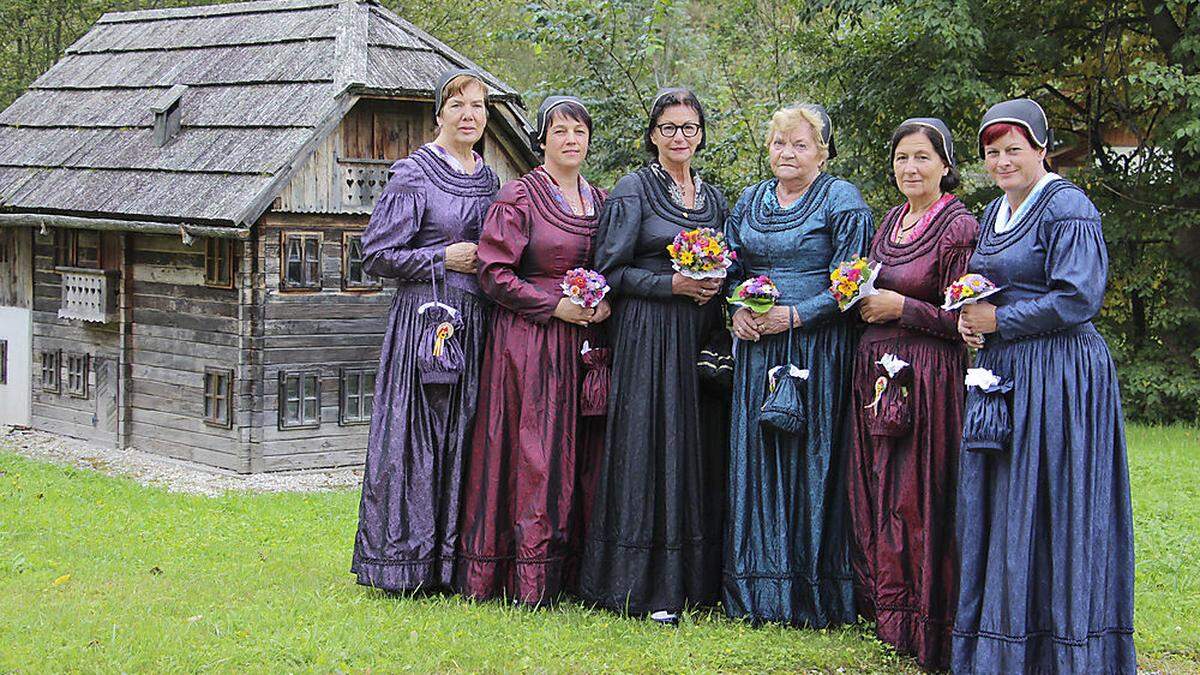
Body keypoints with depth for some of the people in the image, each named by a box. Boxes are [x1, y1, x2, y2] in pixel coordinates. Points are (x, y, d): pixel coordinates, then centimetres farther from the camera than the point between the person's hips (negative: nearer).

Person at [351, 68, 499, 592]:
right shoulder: (413, 175, -4)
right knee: (417, 437, -5)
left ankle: (453, 561, 13)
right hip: (425, 324, -6)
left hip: (475, 328, 6)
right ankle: (406, 564, 2)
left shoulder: (488, 179, 16)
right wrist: (445, 258, -11)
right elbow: (377, 254, -7)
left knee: (463, 437, 6)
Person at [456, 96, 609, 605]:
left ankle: (569, 573, 9)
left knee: (579, 457, 3)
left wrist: (605, 304, 0)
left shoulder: (600, 201, 15)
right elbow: (494, 273, -8)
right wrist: (556, 305, -14)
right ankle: (528, 582, -3)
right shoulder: (520, 196, -3)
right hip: (529, 342, -6)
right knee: (531, 455, -8)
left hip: (585, 344, 6)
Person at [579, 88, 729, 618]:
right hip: (647, 334, -5)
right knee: (649, 446, -7)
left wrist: (715, 285, 1)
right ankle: (644, 587, -1)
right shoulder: (633, 190, -1)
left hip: (701, 336, 6)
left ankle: (694, 579, 11)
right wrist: (671, 284, -15)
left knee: (699, 450, 4)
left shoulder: (713, 197, 16)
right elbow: (608, 270, -6)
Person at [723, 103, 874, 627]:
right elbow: (729, 269, 19)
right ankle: (757, 591, 12)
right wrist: (737, 312, -1)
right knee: (755, 458, 4)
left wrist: (795, 315, -17)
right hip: (756, 349, 5)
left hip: (816, 348, -5)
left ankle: (814, 597, 4)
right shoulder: (749, 201, 15)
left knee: (811, 458, -4)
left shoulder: (842, 200, -2)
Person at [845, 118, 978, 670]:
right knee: (878, 493, 12)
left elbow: (963, 319, -13)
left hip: (927, 380, -8)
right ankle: (888, 614, 25)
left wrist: (900, 307, -16)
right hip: (877, 375, 8)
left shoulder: (959, 226, -10)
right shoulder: (890, 220, 13)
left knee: (918, 496, -6)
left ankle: (928, 627, 4)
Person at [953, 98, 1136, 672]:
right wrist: (968, 317, 6)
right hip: (1000, 373, 9)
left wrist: (998, 321, -14)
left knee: (1045, 508, -6)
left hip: (1058, 375, -9)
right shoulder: (994, 213, 17)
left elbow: (1077, 299, -18)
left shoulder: (1068, 209, -10)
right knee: (994, 508, 9)